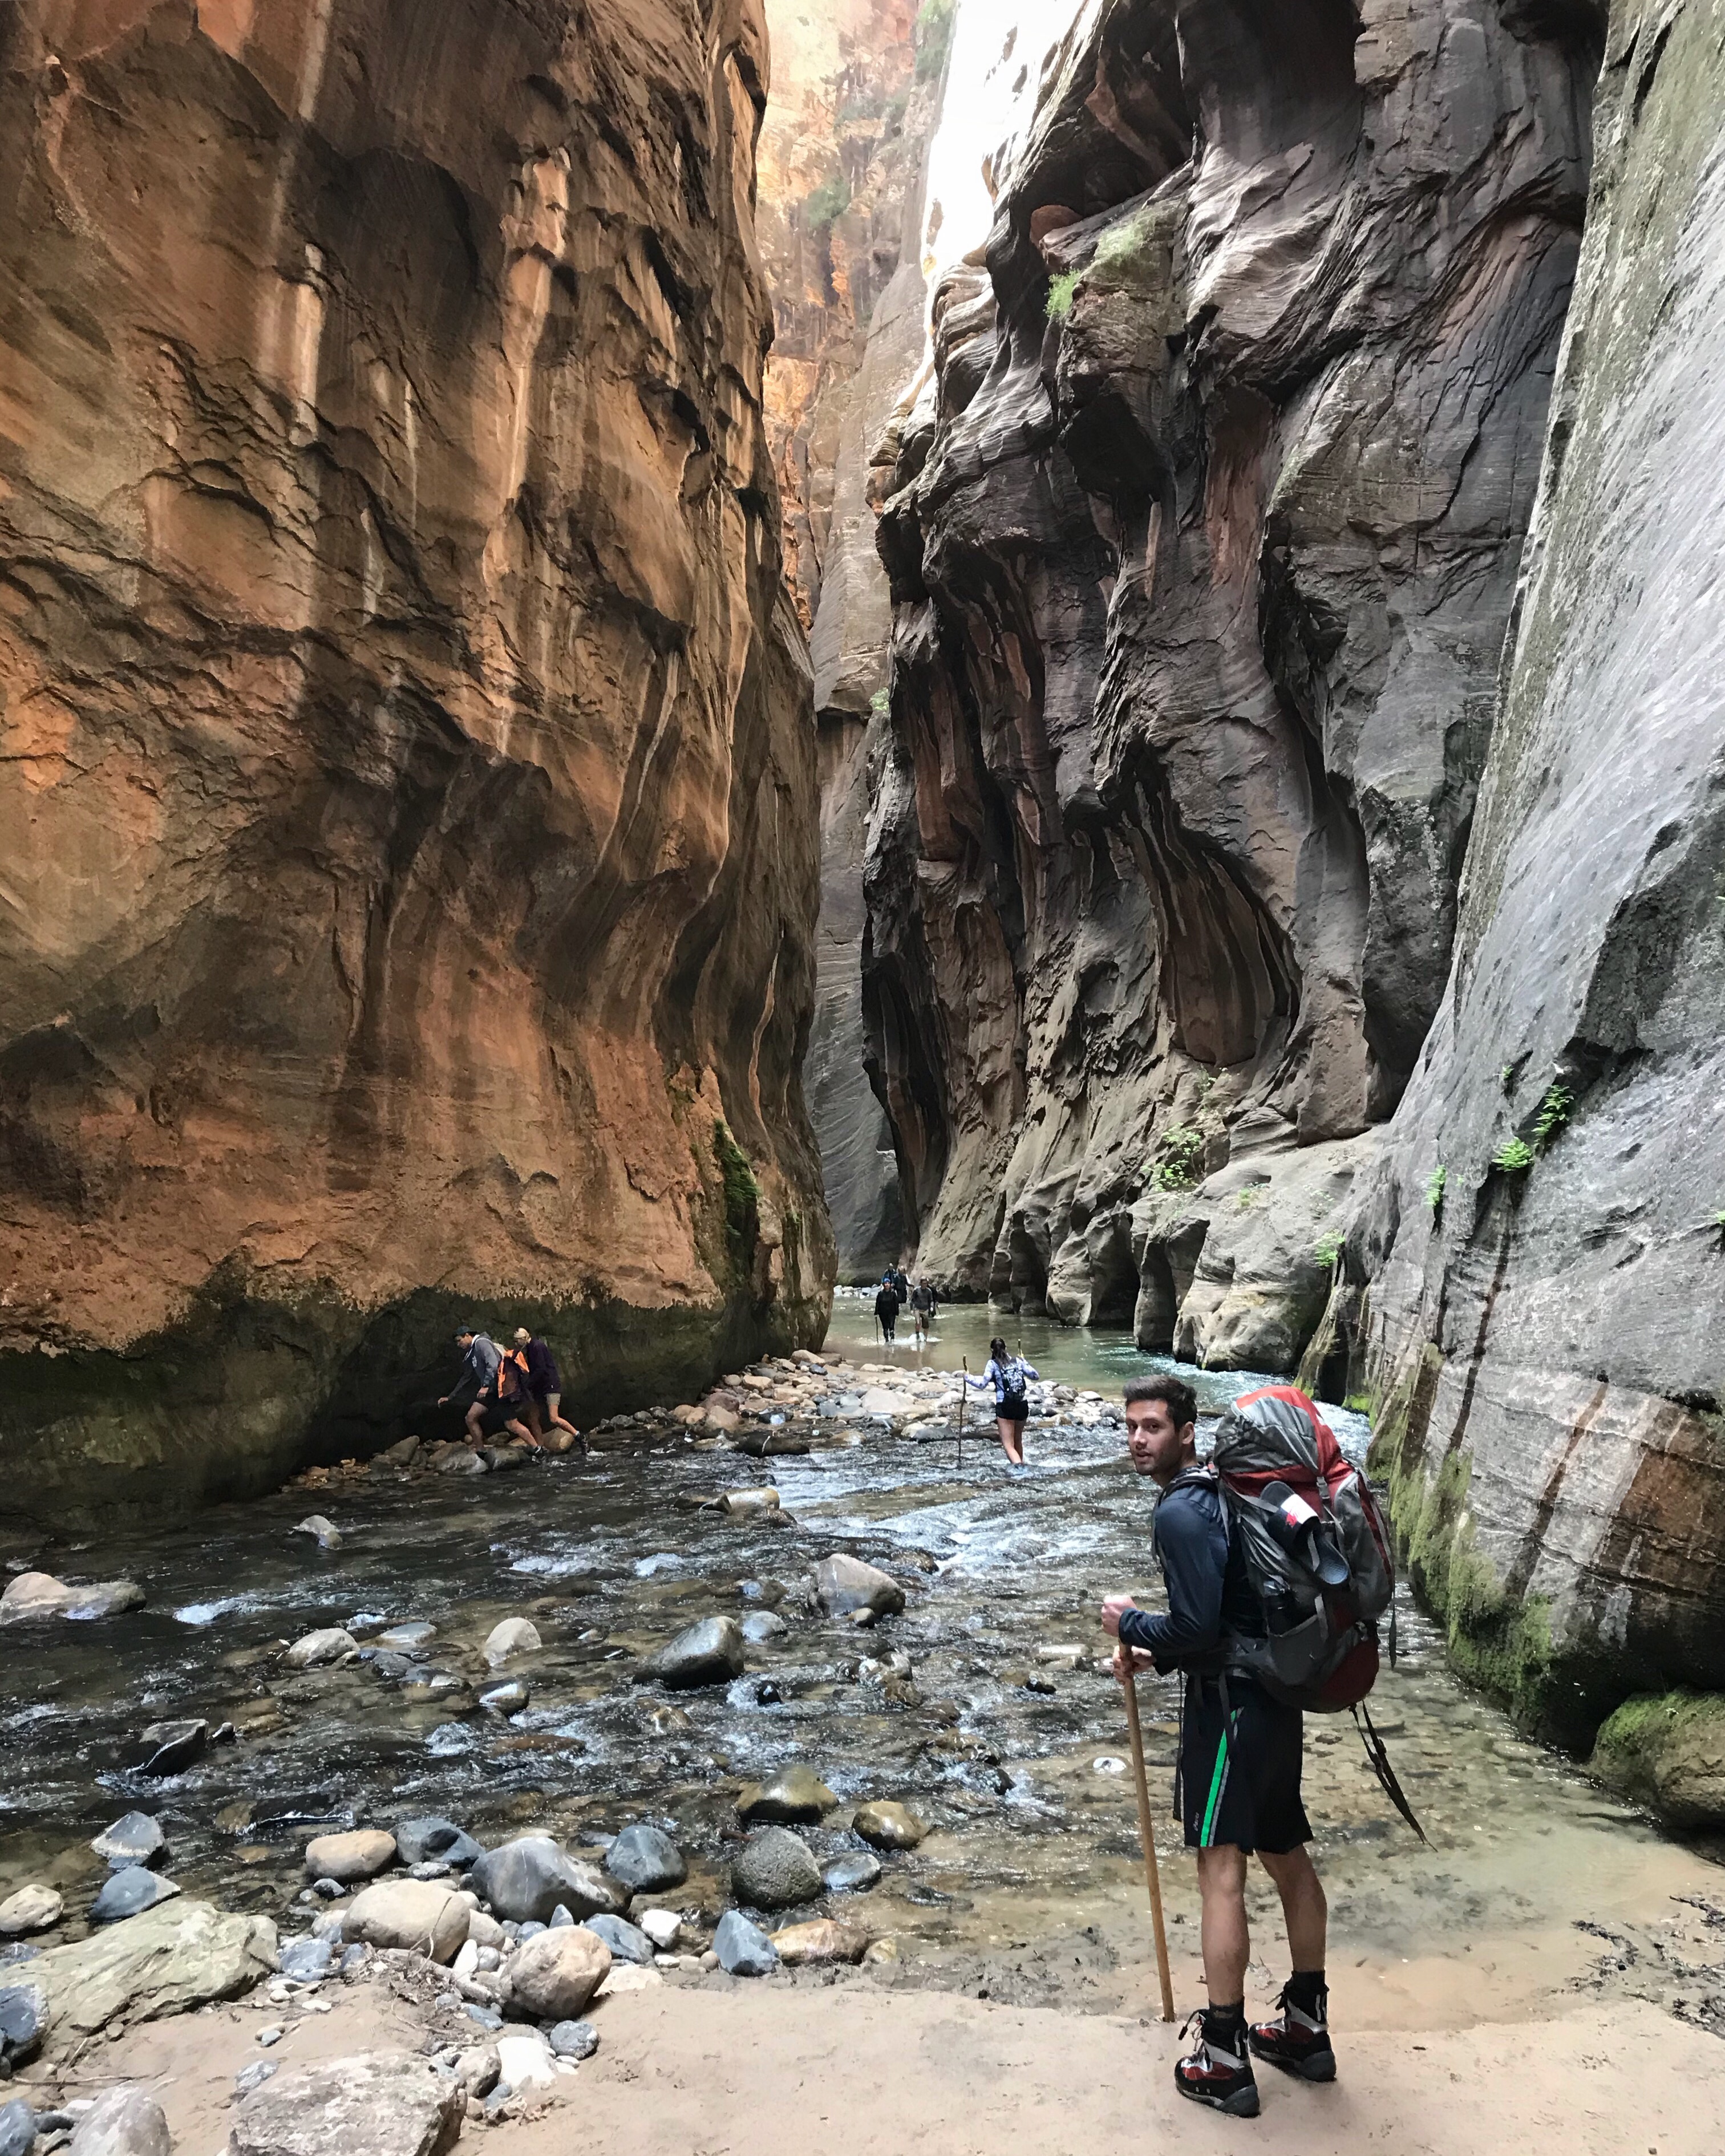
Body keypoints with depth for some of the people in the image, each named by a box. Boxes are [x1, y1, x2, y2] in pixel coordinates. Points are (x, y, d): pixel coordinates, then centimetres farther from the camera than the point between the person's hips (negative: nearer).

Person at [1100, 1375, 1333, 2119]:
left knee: (1220, 1871, -1)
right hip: (1271, 1696, 10)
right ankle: (1307, 2028, 33)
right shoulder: (1217, 1494, 11)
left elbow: (1196, 1629, -25)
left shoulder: (1181, 1513, -20)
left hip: (1231, 1707, -10)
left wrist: (1130, 1623, -8)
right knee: (1287, 1857, 18)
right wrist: (1156, 1655, 13)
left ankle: (1225, 2062, 9)